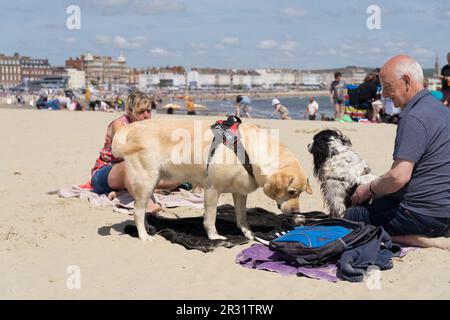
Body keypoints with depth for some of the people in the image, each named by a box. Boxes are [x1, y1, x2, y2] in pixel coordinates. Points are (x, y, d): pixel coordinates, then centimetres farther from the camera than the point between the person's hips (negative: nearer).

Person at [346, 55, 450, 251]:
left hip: (425, 215, -10)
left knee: (349, 218, 1)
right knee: (377, 203, 29)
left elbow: (399, 177, -28)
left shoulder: (414, 118, -21)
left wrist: (369, 189, -8)